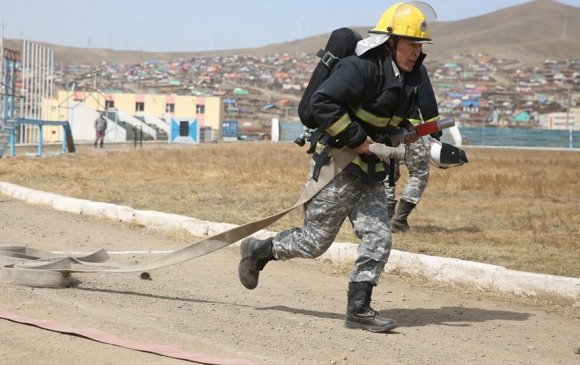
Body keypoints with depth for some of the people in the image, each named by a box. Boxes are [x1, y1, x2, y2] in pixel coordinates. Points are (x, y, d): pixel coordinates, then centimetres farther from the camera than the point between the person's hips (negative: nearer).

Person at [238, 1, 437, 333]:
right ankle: (258, 251, 23)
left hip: (371, 174, 8)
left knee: (379, 240, -3)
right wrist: (356, 138, -23)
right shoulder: (361, 68, -19)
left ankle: (359, 309, 2)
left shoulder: (409, 77, 9)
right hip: (337, 167, -8)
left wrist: (402, 130, 4)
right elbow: (322, 103, -25)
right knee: (314, 241, 0)